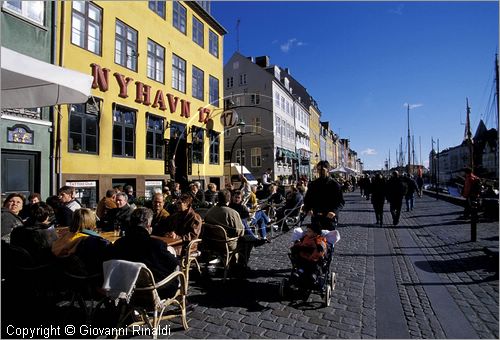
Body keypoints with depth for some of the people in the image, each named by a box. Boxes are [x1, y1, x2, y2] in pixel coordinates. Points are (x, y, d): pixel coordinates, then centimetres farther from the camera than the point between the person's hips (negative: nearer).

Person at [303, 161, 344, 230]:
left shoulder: (334, 184, -1)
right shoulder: (313, 184, 9)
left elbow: (341, 202, -3)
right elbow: (307, 199, 15)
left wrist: (334, 211, -20)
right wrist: (308, 209, -5)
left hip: (330, 217, -3)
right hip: (315, 217, 3)